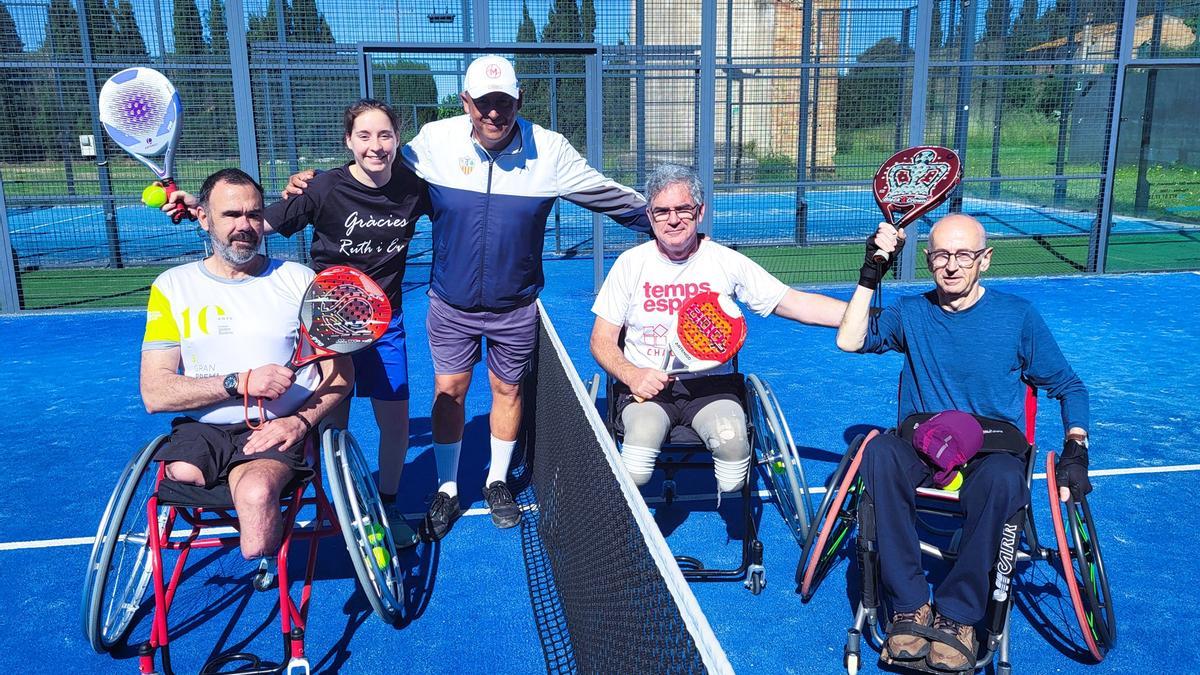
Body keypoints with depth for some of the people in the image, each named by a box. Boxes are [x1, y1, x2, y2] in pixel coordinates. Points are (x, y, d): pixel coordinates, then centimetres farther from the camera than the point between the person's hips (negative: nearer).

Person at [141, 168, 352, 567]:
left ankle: (268, 565, 1)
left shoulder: (301, 281, 6)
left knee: (256, 492, -33)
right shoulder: (172, 287, 7)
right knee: (176, 477, -32)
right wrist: (241, 383, -15)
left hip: (276, 431, -1)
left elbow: (340, 372, 7)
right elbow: (154, 393, -2)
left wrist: (301, 420, -12)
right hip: (200, 431, 2)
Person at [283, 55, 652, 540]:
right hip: (451, 303, 0)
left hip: (515, 306, 0)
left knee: (507, 390, 14)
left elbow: (609, 195, -1)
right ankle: (447, 491, 27)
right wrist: (314, 186, -6)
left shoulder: (549, 150, -12)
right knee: (449, 390, 8)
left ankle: (497, 482, 37)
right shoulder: (434, 141, -11)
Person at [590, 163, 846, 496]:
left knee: (732, 440, -30)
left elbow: (799, 304, 0)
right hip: (646, 385, 0)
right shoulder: (630, 263, 3)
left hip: (712, 384, 1)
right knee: (643, 433, -33)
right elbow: (602, 340, 4)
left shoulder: (729, 262, 2)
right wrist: (631, 375, -17)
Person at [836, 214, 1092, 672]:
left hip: (991, 450, -1)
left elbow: (1068, 386, 11)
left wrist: (1076, 449, -4)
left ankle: (957, 617, -23)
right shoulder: (910, 313, 9)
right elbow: (850, 341, -7)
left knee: (1003, 477, -38)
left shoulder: (1018, 316, 4)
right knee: (879, 451, -34)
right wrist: (871, 274, -7)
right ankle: (910, 607, -27)